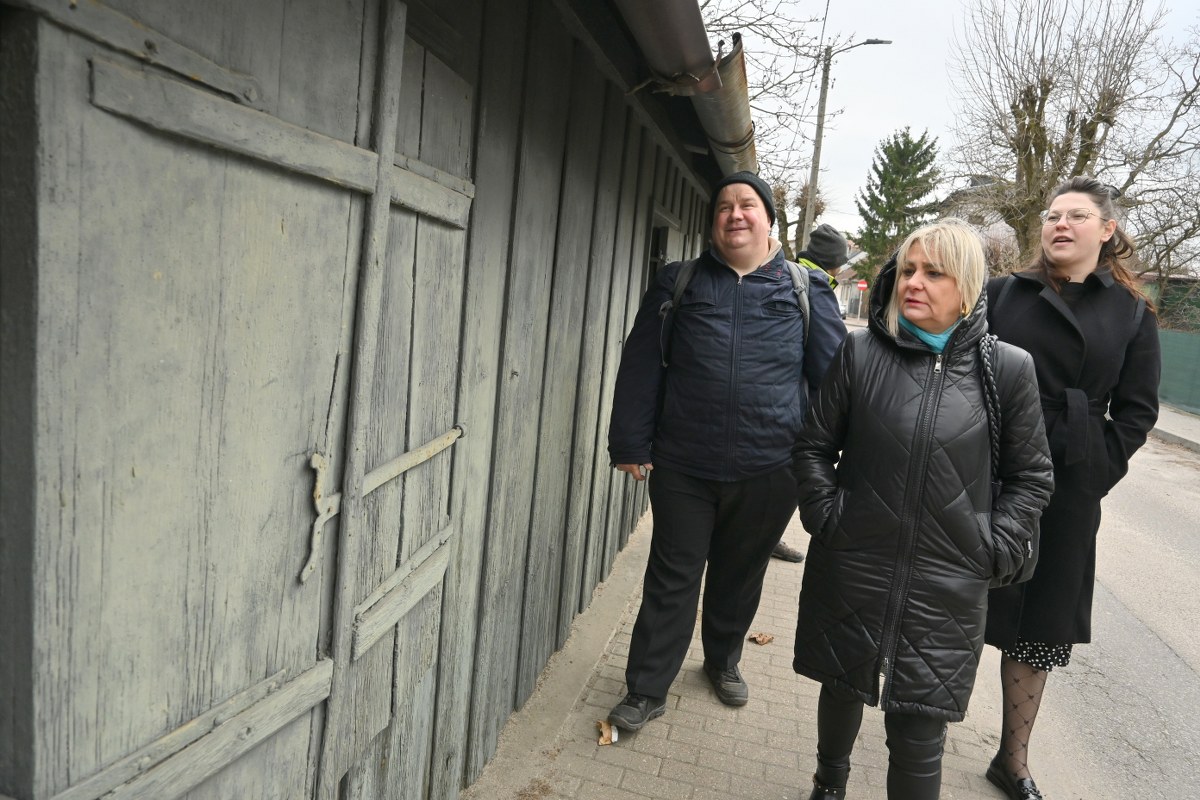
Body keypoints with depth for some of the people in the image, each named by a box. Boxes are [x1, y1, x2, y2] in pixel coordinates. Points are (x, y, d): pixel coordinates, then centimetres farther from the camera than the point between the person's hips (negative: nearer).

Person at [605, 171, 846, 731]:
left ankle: (723, 661, 43)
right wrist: (631, 443, -2)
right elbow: (641, 366, 3)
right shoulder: (678, 282, 5)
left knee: (740, 577, 18)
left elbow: (834, 374, 7)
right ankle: (646, 690, 22)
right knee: (671, 579, 7)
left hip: (769, 473, 1)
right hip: (683, 468, 0)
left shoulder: (806, 289, 5)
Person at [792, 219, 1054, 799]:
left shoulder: (1007, 368, -4)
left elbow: (1030, 476, 5)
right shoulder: (860, 352, -3)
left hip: (946, 587, -1)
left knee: (919, 731, 4)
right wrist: (826, 515, -4)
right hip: (852, 571, 2)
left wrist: (993, 549, -3)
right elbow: (814, 446, 5)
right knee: (842, 687, 21)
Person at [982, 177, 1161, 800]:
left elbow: (1136, 411, 6)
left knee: (1039, 626, 12)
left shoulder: (1132, 315, 5)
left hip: (1068, 494, 1)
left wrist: (1094, 472, -4)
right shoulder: (1002, 294, 3)